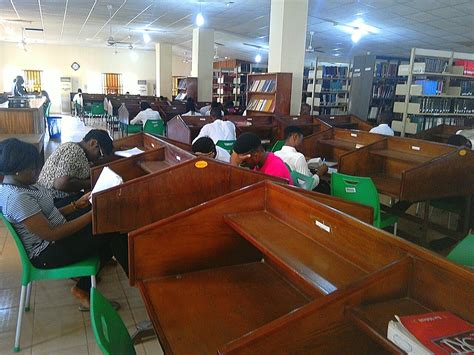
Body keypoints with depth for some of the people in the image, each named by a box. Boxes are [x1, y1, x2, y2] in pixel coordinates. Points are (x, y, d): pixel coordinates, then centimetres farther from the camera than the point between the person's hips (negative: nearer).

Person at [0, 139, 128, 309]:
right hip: (48, 254, -10)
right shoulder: (17, 198, -27)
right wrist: (91, 215, -25)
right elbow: (51, 234, -27)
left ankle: (83, 288, 6)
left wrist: (76, 205, 2)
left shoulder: (21, 185, 4)